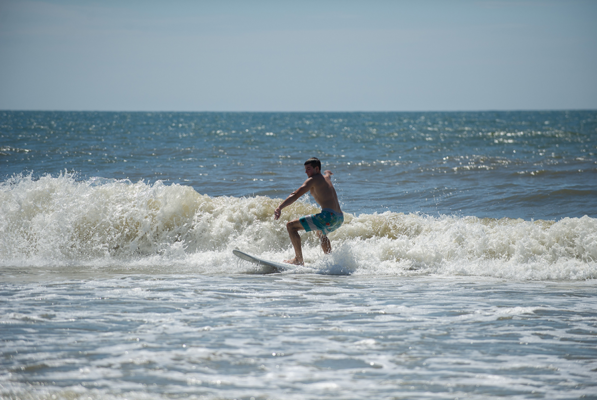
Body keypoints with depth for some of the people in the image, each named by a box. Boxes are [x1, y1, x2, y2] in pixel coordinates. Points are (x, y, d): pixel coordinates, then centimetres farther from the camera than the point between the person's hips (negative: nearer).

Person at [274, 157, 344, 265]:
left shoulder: (313, 180, -2)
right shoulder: (326, 178, 23)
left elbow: (295, 195, -14)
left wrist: (279, 208, -23)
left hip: (329, 216, -10)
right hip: (340, 218, 10)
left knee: (291, 226, -6)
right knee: (320, 232, 43)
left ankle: (299, 259, -7)